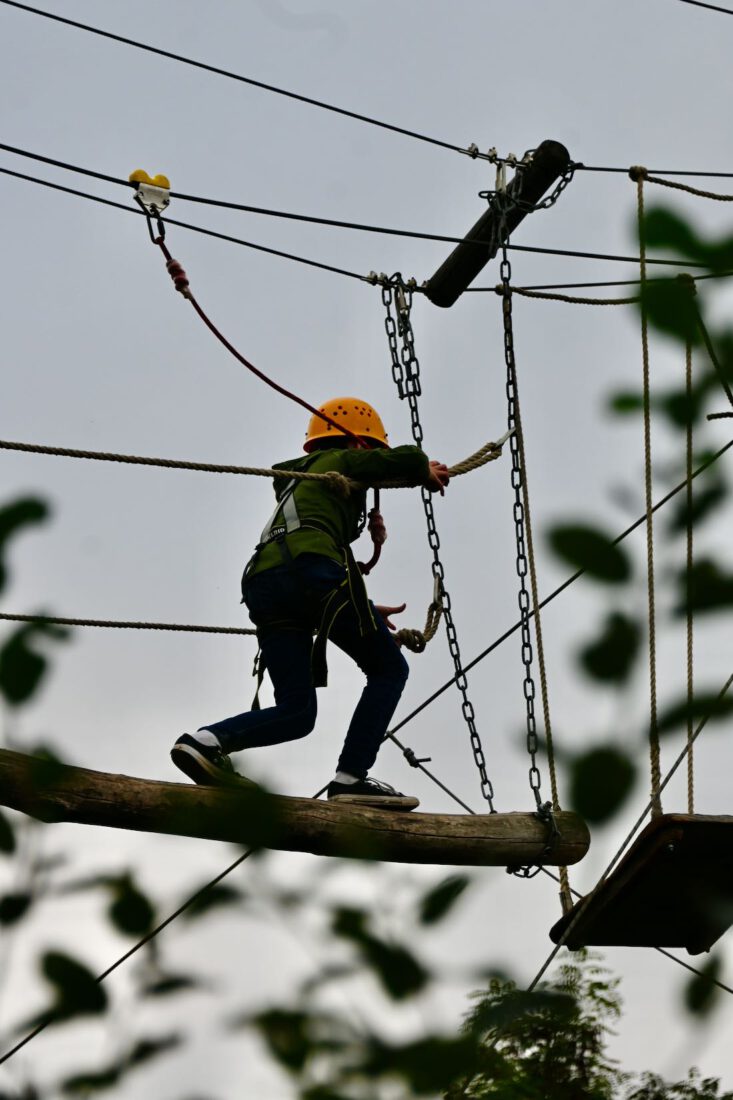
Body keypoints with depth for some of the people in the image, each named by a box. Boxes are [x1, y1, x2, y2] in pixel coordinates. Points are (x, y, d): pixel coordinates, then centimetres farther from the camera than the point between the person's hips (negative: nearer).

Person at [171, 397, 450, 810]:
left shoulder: (297, 486, 41)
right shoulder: (340, 461, 19)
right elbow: (402, 460, 2)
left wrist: (364, 611, 38)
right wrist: (426, 470, 24)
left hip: (262, 583, 7)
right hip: (309, 565, -7)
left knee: (297, 713, 6)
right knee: (389, 669, 5)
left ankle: (207, 741, -16)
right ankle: (350, 778, -8)